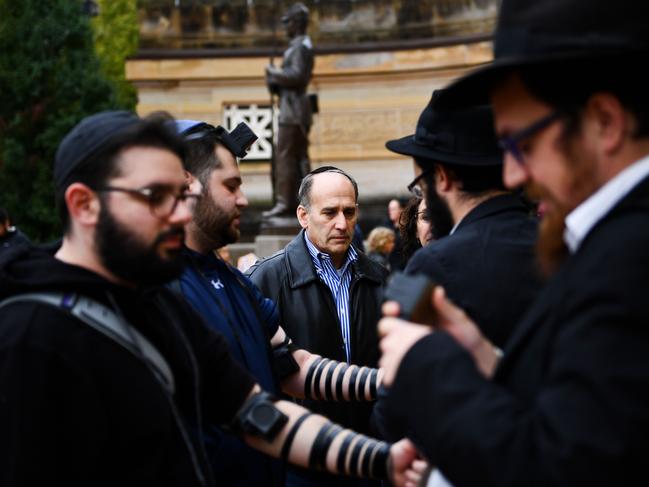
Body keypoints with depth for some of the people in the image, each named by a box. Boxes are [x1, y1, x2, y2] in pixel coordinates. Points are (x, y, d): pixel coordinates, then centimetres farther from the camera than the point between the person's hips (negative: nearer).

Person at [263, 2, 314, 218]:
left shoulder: (300, 46, -12)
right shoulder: (300, 46, 20)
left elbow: (297, 75, -22)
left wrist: (273, 72, -10)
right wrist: (274, 80, 9)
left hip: (292, 109, -11)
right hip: (297, 107, 11)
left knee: (285, 157, -11)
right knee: (299, 156, 11)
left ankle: (284, 202, -11)